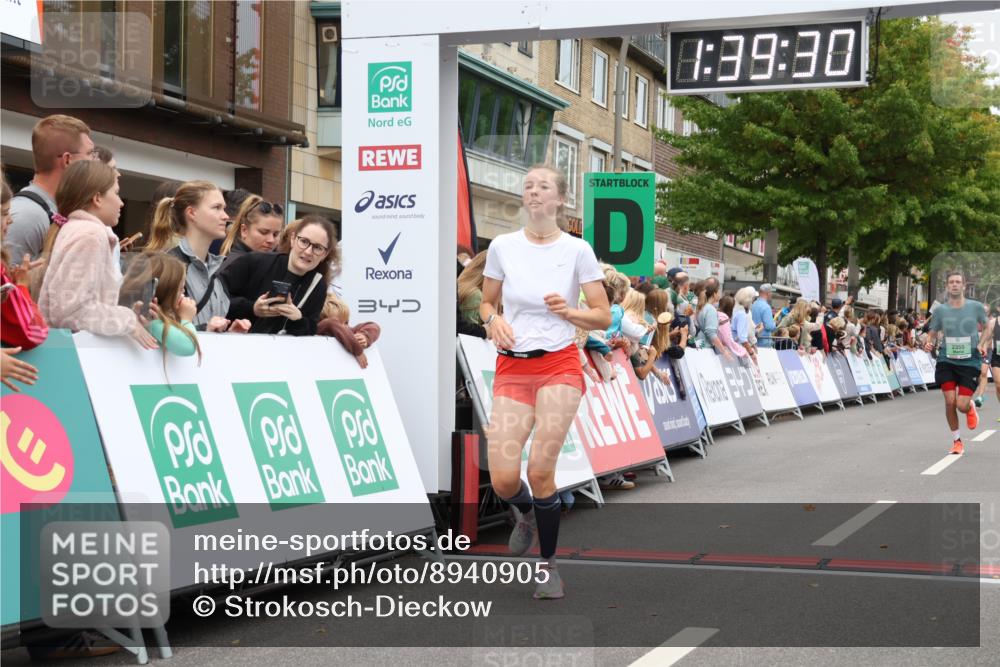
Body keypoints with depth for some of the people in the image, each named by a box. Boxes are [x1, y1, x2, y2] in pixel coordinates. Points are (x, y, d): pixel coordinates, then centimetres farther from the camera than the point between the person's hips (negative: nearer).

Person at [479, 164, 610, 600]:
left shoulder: (577, 250, -2)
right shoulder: (502, 246, 4)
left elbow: (603, 317, 2)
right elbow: (486, 303, 16)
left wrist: (568, 311, -16)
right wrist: (494, 320, -7)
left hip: (559, 366, -2)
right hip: (511, 368, 2)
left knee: (539, 470, -14)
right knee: (503, 480, -9)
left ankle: (548, 563, 10)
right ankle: (526, 515, 31)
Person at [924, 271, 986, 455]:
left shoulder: (976, 307, -1)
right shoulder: (940, 310, 1)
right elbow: (933, 334, 10)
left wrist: (982, 343, -4)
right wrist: (929, 343, -12)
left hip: (970, 362, -1)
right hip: (946, 361, 1)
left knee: (962, 405, -10)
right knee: (950, 401, -8)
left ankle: (971, 409, 31)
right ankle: (957, 441, 13)